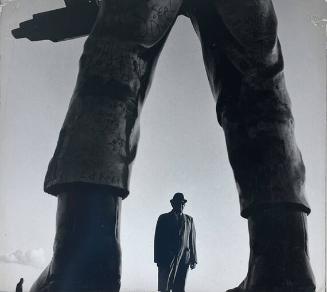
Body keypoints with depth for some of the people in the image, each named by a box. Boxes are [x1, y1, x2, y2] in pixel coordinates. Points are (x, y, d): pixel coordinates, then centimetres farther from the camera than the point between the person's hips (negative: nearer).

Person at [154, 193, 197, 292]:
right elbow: (158, 239, 4)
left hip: (183, 259, 2)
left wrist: (193, 259, 4)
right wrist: (158, 259, -4)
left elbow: (192, 241, 13)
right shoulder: (163, 218, 9)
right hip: (166, 258, -2)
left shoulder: (189, 220, 16)